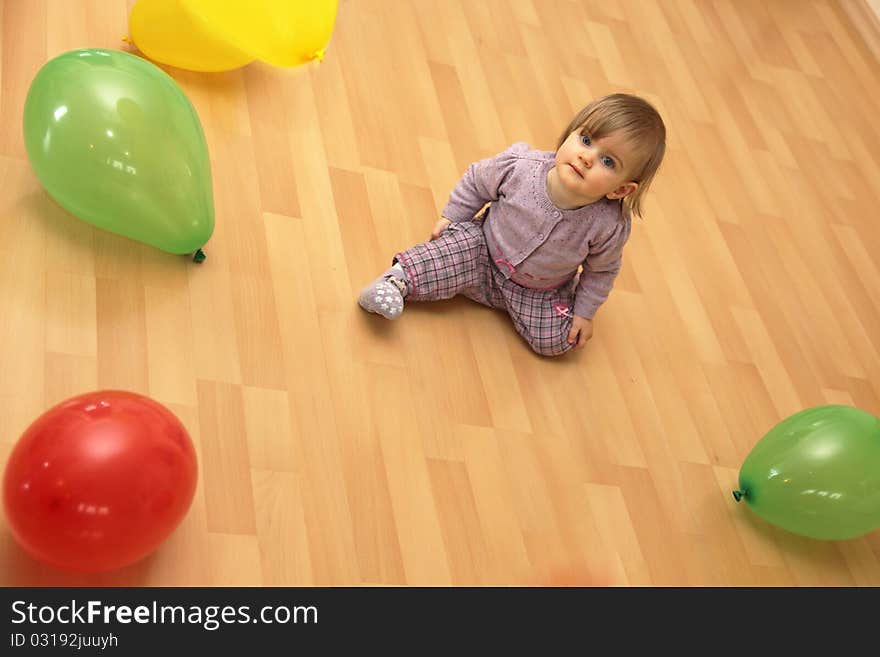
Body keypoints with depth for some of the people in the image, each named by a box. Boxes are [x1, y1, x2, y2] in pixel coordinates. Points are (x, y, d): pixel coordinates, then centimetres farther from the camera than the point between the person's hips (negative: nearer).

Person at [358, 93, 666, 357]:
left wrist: (585, 312, -3)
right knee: (462, 246, -30)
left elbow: (601, 270, -7)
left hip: (541, 291, 1)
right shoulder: (520, 166, -29)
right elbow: (477, 180, -7)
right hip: (486, 247, -1)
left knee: (554, 341, -12)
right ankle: (400, 278, -13)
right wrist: (451, 217, -2)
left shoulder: (609, 227, -29)